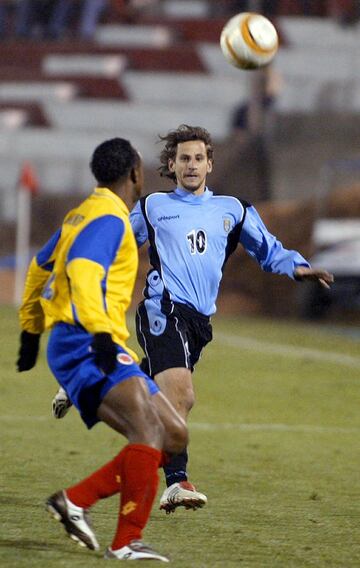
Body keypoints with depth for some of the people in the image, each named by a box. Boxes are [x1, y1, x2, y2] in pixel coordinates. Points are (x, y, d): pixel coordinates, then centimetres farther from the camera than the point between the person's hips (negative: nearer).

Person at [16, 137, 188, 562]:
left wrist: (31, 330, 43)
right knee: (148, 428, -28)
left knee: (174, 435, 5)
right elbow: (82, 269, -24)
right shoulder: (109, 217, -7)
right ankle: (127, 541, -33)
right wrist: (100, 332, -35)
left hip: (92, 350, 10)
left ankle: (76, 500, 1)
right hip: (83, 345, -10)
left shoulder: (83, 214, 25)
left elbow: (40, 267, 35)